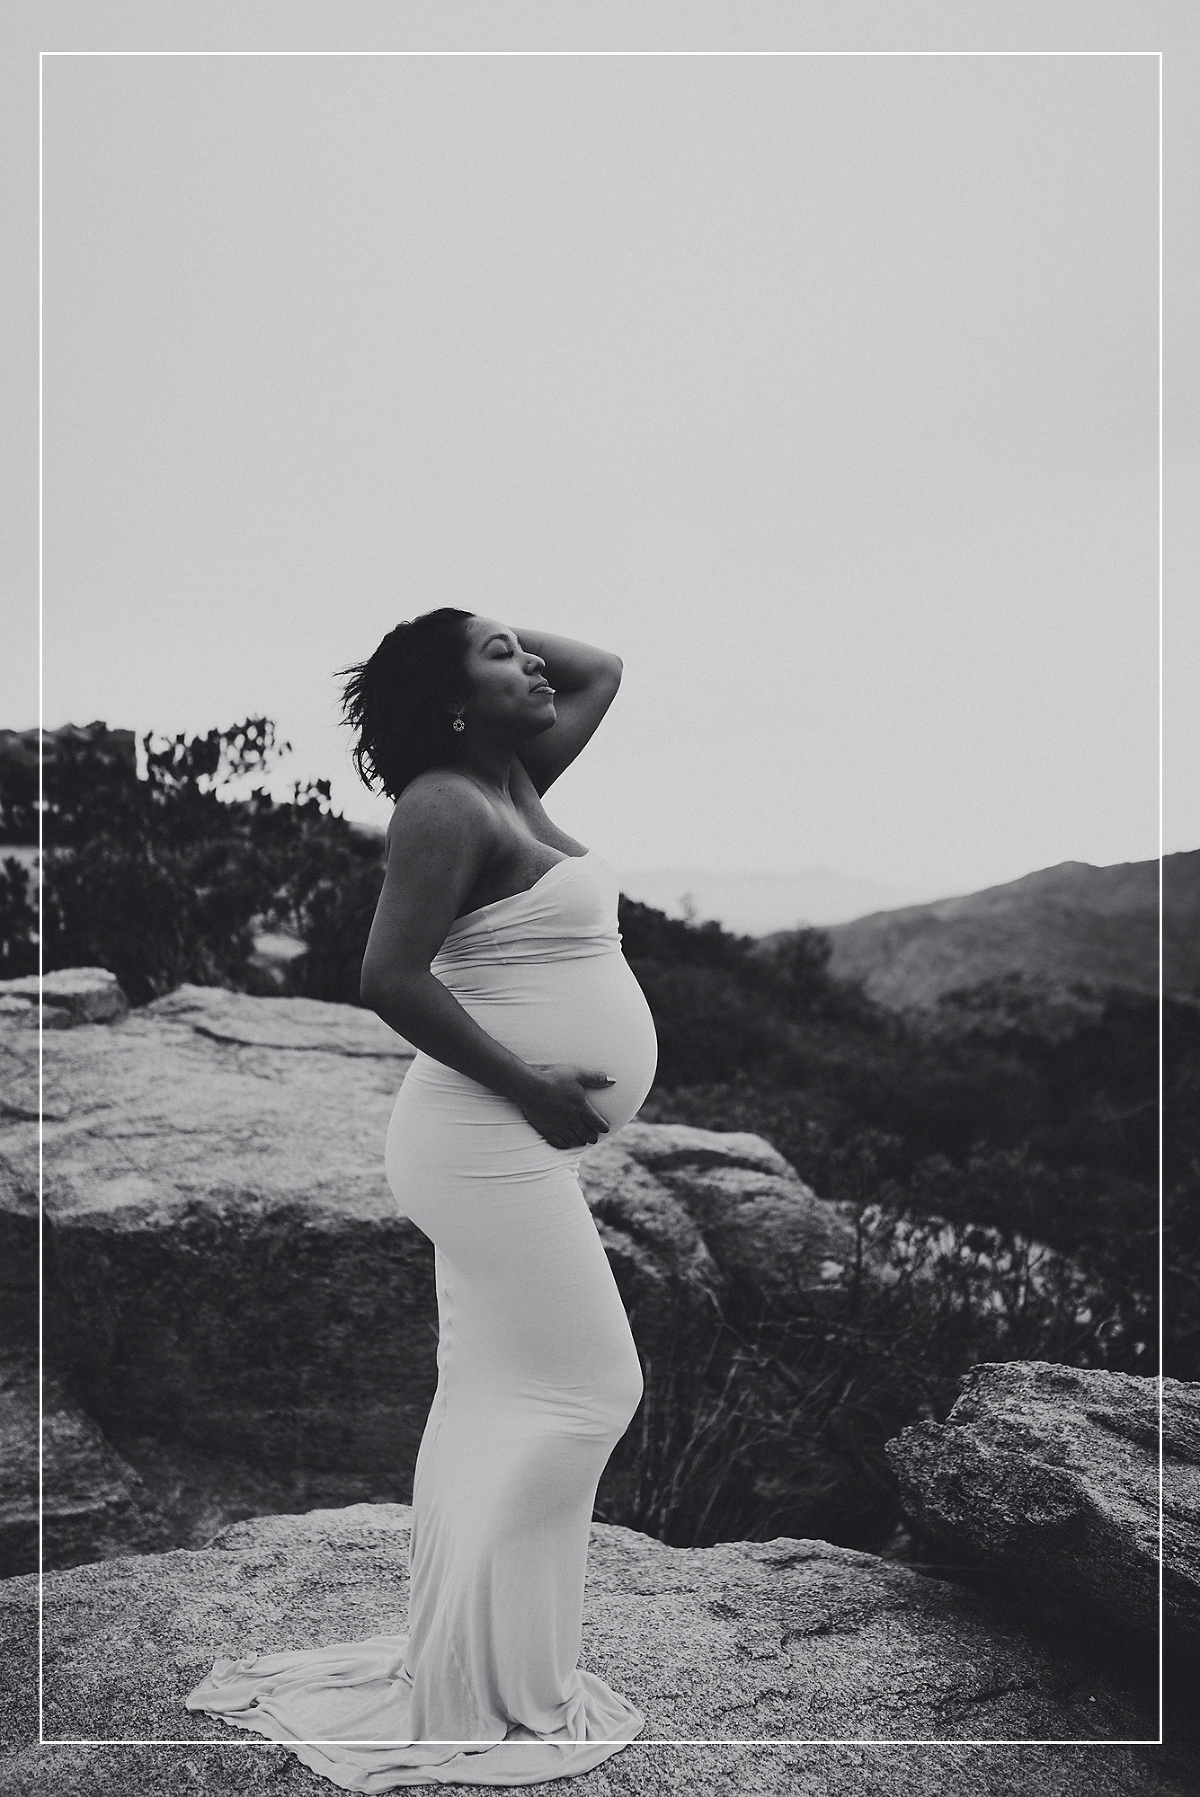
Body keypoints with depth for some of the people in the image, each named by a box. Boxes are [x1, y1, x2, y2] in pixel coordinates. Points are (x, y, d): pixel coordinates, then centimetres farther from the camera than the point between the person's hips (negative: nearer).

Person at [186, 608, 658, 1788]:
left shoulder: (514, 785, 12)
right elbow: (392, 979, -25)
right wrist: (536, 1093, -21)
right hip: (488, 1140, -9)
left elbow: (602, 670, 24)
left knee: (495, 1401, 14)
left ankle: (460, 1665, 25)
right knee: (579, 1391, -4)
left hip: (511, 1145, 9)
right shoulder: (447, 808, -15)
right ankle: (481, 1696, 5)